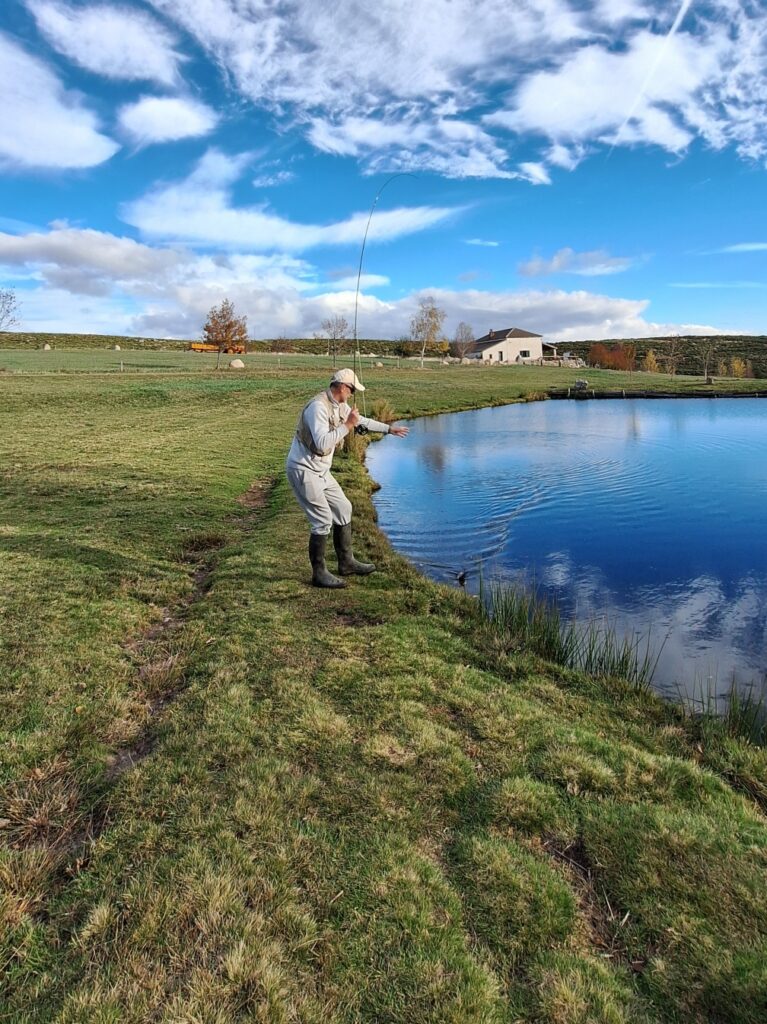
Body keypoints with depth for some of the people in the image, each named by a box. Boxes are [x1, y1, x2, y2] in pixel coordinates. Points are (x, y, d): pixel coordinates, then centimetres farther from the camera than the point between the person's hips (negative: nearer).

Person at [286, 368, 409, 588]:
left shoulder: (340, 406, 8)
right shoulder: (318, 407, -22)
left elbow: (363, 421, 25)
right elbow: (322, 443, -32)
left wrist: (389, 429, 32)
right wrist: (347, 425, -25)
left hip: (321, 470, 10)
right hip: (303, 470, -10)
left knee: (343, 509, 13)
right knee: (323, 520, -10)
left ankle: (347, 563, 25)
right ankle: (319, 574, 3)